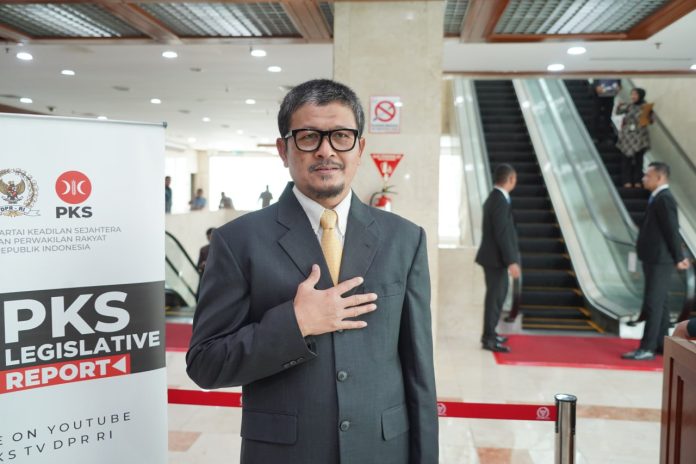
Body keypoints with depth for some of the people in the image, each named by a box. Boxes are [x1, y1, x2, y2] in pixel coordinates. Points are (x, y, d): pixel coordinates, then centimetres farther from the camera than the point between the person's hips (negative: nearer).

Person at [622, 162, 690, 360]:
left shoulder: (664, 199, -16)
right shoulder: (659, 198, 15)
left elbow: (672, 230, -17)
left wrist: (678, 258, -12)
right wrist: (677, 257, 16)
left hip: (660, 260, -10)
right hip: (655, 259, 10)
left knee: (652, 304, -8)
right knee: (658, 303, 15)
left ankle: (647, 348, -4)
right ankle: (661, 343, 24)